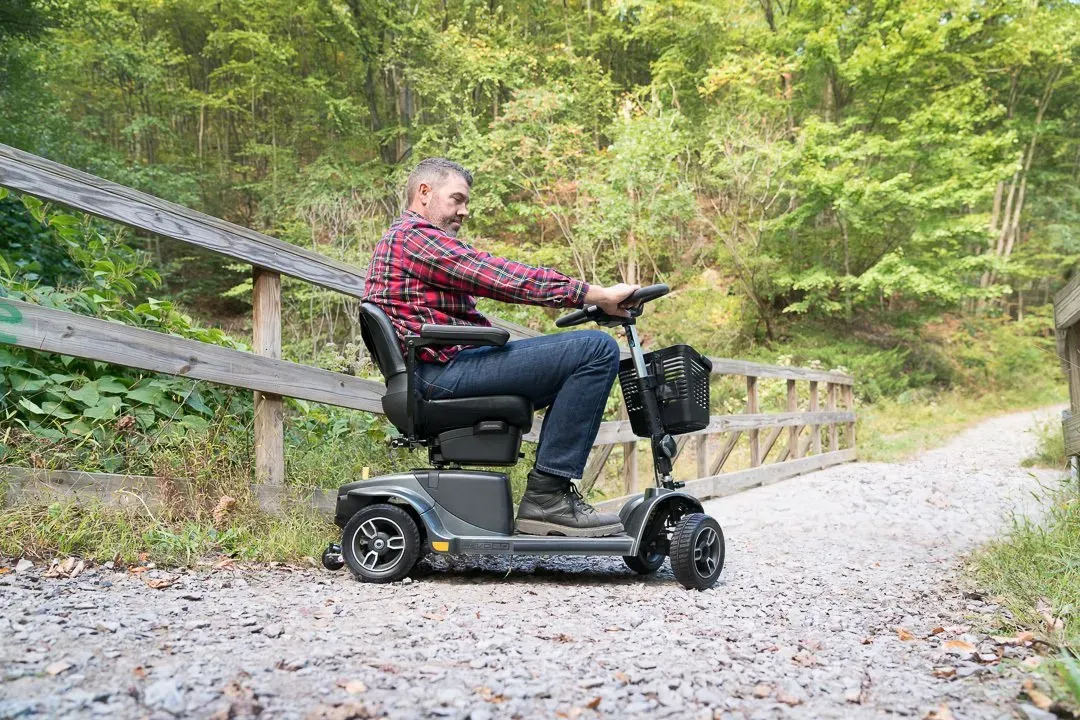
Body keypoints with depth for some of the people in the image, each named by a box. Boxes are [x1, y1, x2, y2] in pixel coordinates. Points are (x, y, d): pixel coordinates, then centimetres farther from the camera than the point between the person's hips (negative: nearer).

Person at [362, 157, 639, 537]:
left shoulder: (397, 241, 29)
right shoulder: (414, 235, -7)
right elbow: (503, 277, -16)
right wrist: (600, 296, -15)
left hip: (437, 373, 11)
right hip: (448, 368, -11)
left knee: (581, 360, 23)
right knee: (598, 349, -18)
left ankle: (549, 491, 15)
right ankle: (545, 497, -15)